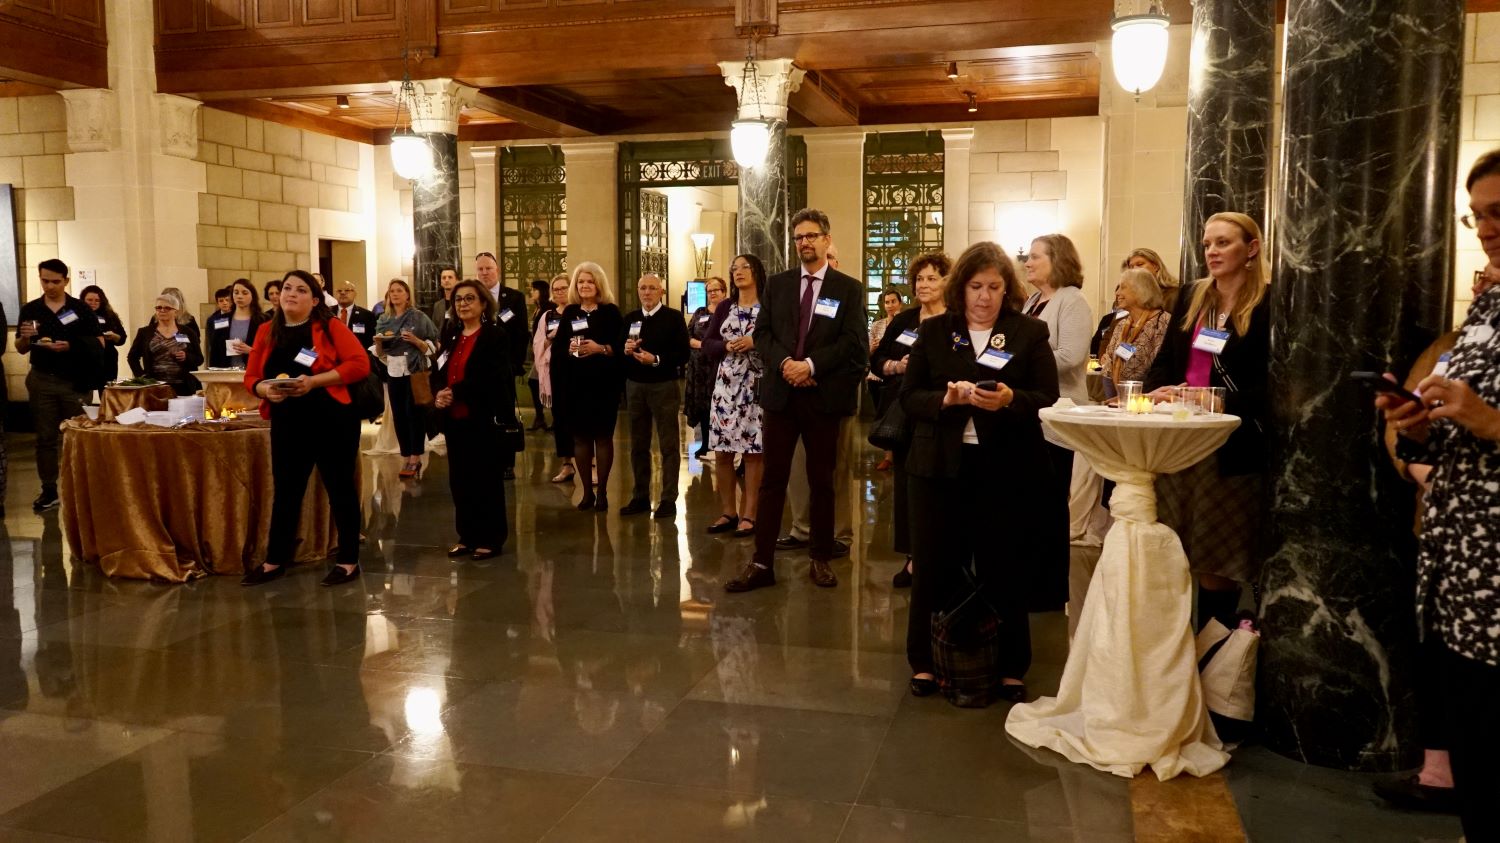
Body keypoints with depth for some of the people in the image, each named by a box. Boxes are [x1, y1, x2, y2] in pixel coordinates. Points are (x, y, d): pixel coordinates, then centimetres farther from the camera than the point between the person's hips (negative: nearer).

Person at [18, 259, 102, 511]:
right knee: (45, 437, 5)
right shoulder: (30, 309, 6)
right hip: (42, 380, 2)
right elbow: (20, 349, 9)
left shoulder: (81, 308, 0)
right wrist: (25, 337, -13)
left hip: (75, 381, -2)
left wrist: (70, 346, -18)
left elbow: (97, 343, -2)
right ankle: (49, 490, 11)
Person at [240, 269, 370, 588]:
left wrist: (313, 381, -20)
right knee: (285, 492, 13)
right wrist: (265, 389, -13)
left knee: (340, 489, 4)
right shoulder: (266, 332, 10)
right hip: (287, 424, 5)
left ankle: (349, 561, 13)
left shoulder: (330, 326, -4)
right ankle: (275, 561, 25)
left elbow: (360, 363, -13)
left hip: (332, 421, -5)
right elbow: (251, 376, 10)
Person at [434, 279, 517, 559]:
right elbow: (439, 372, 11)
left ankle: (490, 539, 11)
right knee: (459, 479, 10)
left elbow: (492, 379, -18)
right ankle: (467, 536, 21)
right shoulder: (451, 335, 13)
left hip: (484, 419, -6)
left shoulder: (495, 335, -7)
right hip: (455, 419, 6)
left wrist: (455, 393, -18)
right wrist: (438, 393, -10)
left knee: (486, 479, 2)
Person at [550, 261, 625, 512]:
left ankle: (602, 492, 11)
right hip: (574, 385, 3)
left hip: (603, 384, -3)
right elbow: (556, 348, 6)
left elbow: (622, 346, -6)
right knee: (580, 437, 6)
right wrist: (569, 349, -13)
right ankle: (587, 492, 15)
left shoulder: (611, 312, 0)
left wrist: (601, 348, -21)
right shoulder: (569, 313, 9)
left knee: (603, 437, 3)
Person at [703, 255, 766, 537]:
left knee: (754, 451, -2)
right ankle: (728, 512, 15)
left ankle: (749, 514, 4)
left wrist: (755, 342, -17)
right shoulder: (724, 308, 13)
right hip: (726, 386, 4)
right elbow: (706, 344, 9)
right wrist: (728, 346, -9)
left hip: (757, 387, -4)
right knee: (722, 451, 5)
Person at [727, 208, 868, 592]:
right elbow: (762, 334, 5)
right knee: (773, 479, 3)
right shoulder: (777, 284, 10)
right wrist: (784, 363, -14)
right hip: (780, 394, 2)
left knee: (822, 481, 8)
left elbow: (854, 343, -8)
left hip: (824, 396, -2)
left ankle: (821, 559, 20)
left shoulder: (849, 288, 1)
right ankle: (762, 563, 6)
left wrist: (810, 365, -17)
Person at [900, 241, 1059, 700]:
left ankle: (1010, 668, 21)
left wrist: (1009, 400, -22)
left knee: (1004, 571, 7)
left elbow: (1047, 401, -3)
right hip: (940, 467, 1)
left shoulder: (1030, 333, 3)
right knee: (934, 568, 8)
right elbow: (908, 398, 2)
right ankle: (926, 661, 23)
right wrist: (945, 398, -16)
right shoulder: (933, 331, 7)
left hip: (1006, 469, -1)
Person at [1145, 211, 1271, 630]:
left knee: (1216, 558, 5)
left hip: (1229, 449, -5)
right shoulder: (1191, 296, 12)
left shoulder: (1269, 304, -8)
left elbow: (1270, 387, -12)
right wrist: (1151, 398, -7)